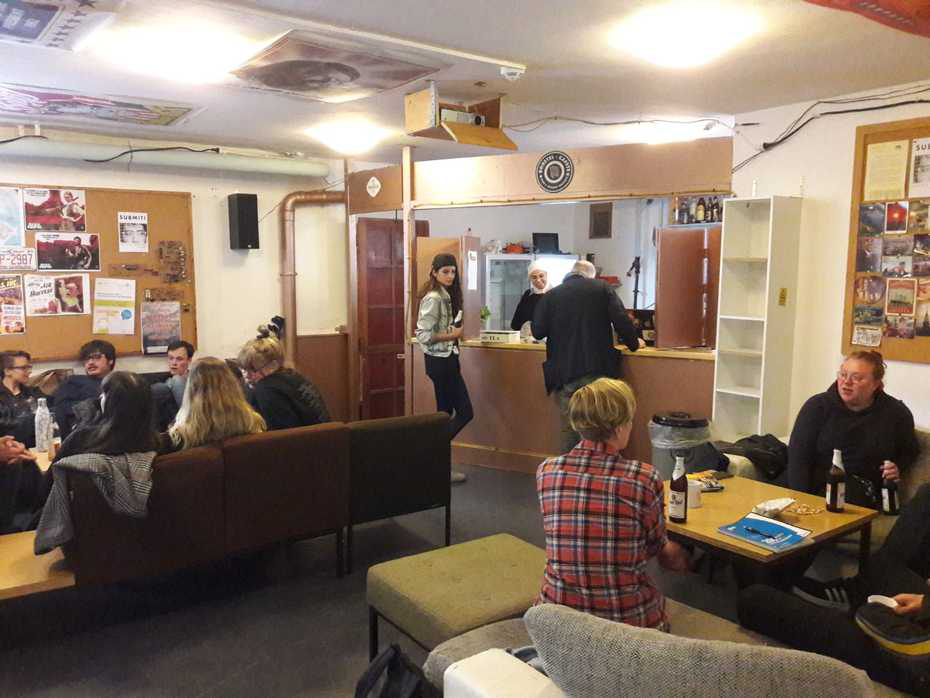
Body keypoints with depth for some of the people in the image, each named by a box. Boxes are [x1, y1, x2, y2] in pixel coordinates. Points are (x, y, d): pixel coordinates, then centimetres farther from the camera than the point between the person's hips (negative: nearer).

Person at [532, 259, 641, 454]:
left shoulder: (551, 295, 4)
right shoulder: (602, 288, 3)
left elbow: (538, 332, 2)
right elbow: (621, 321, -4)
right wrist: (634, 343, 13)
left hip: (564, 373, 1)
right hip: (598, 370, -1)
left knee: (569, 429, 9)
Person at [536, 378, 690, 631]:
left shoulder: (546, 471, -7)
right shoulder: (645, 478, -17)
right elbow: (655, 546, 0)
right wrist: (672, 551, 28)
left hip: (559, 615, 3)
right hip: (627, 618, -2)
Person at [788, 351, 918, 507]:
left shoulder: (897, 413, 6)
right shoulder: (817, 406, 0)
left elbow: (909, 451, 26)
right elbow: (798, 456, -6)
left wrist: (898, 467, 2)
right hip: (816, 482, -2)